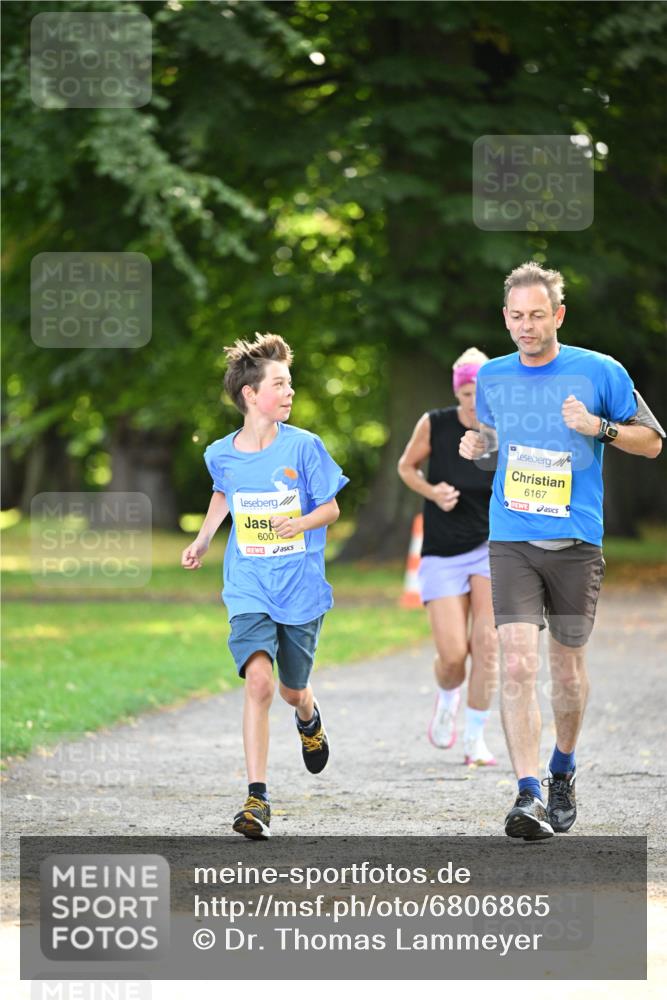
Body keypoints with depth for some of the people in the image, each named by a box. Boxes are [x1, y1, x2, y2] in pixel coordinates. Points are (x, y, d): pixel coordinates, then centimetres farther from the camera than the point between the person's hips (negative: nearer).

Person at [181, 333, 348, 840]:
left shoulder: (304, 447, -8)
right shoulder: (222, 454, -1)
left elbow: (331, 509, -1)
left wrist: (302, 522, -21)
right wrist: (203, 540, 21)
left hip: (301, 588, 0)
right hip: (249, 591, 0)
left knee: (293, 689, 14)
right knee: (259, 680, -19)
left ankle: (309, 720, 54)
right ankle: (258, 798, -18)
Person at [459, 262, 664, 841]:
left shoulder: (600, 372, -3)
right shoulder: (492, 377, 7)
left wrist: (600, 427, -13)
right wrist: (477, 445, 3)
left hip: (576, 542, -1)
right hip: (511, 540, 1)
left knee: (568, 664, 10)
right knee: (517, 663, -14)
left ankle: (563, 772, 35)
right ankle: (529, 796, -18)